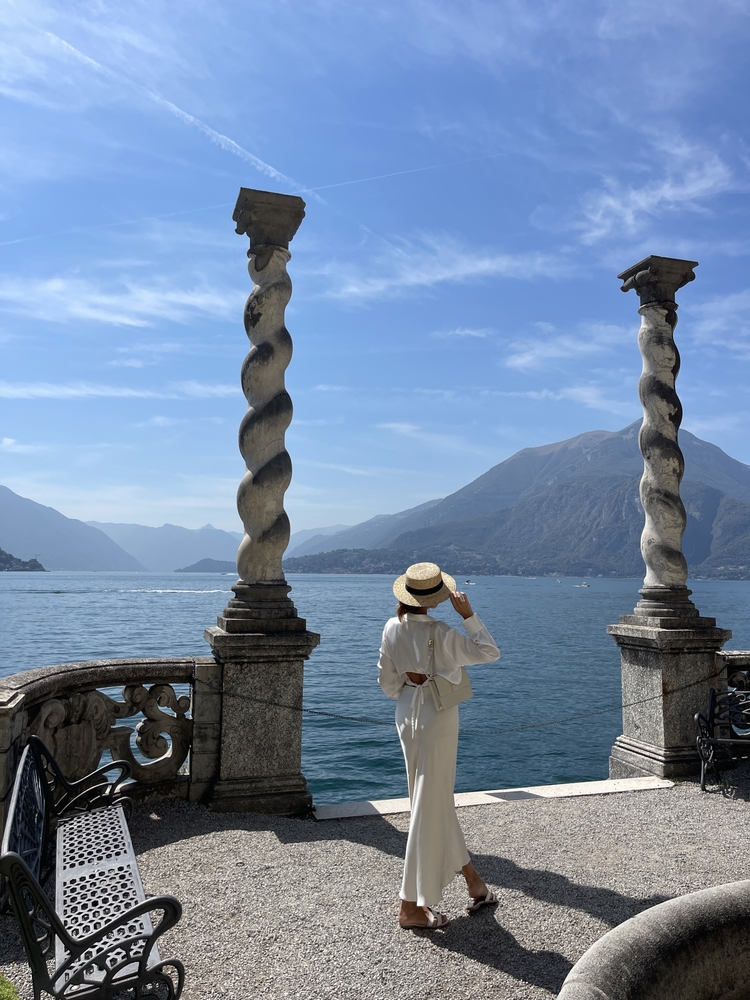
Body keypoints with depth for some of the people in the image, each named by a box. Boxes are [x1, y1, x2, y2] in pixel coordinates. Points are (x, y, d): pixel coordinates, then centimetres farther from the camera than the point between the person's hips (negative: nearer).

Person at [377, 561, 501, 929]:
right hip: (438, 718, -7)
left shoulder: (392, 628, -3)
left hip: (407, 715, 7)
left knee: (438, 800, 18)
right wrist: (469, 615, -9)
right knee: (429, 806, 2)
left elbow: (387, 681, 4)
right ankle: (411, 905, 12)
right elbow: (489, 652, -10)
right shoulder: (440, 633, -21)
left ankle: (474, 883, 36)